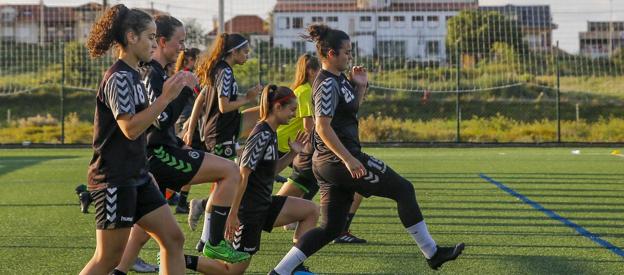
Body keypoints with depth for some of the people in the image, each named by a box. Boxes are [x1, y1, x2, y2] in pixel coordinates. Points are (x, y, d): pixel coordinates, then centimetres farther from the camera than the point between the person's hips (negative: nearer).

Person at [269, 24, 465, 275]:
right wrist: (348, 159, -25)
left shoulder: (337, 79, 16)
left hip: (329, 164, 10)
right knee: (404, 190, 0)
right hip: (340, 159, -10)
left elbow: (352, 110, 29)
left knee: (330, 228, 8)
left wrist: (360, 87, 15)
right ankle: (432, 253, 6)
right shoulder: (327, 84, -14)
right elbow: (322, 127, -22)